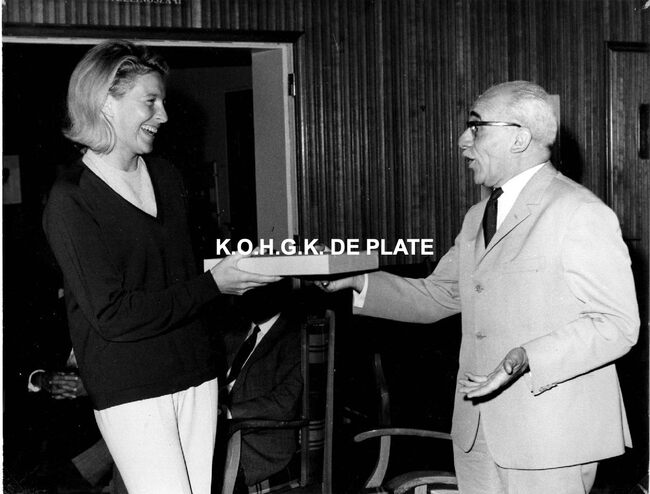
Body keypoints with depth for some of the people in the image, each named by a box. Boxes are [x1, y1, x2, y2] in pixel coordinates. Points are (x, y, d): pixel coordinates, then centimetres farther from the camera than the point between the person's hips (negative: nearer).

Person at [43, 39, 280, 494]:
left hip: (197, 372, 6)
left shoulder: (165, 176, 11)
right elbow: (112, 315, -16)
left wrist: (244, 271, 4)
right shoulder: (70, 199, -10)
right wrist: (213, 285, -15)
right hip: (129, 389, -6)